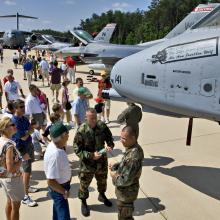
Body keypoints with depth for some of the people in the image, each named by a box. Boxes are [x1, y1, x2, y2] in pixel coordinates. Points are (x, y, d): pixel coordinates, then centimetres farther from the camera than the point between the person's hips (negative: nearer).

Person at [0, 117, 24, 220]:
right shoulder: (9, 145, -29)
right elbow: (10, 168, -30)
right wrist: (20, 161, -15)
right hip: (13, 179, -8)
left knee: (9, 202, 25)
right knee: (16, 205, 11)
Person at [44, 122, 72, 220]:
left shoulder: (53, 144, -10)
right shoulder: (55, 155, -38)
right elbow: (51, 182, -35)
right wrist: (64, 192, -21)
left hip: (60, 184, 10)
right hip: (58, 188, -10)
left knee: (58, 208, 34)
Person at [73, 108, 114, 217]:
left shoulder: (102, 126, -12)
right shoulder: (81, 130, -23)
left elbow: (109, 138, 3)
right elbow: (77, 149, -19)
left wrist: (110, 146, -19)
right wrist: (91, 155, -27)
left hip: (102, 160, 4)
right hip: (87, 163, -4)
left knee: (102, 180, 26)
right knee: (84, 183, 13)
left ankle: (102, 195, 55)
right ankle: (83, 202, 40)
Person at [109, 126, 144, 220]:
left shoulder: (133, 156, -36)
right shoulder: (135, 148, -6)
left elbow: (125, 180, -32)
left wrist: (114, 175, -15)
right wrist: (115, 166, -2)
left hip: (126, 192, -9)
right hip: (126, 190, 9)